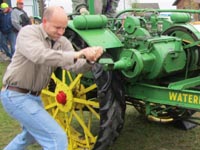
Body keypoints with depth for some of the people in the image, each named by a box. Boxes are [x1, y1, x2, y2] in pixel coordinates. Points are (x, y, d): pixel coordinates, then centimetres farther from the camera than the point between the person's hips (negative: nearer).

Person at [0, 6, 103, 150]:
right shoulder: (28, 32, -19)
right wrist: (77, 54, -45)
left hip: (33, 95, 9)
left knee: (30, 134, 32)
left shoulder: (62, 42, 0)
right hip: (17, 96, -9)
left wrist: (89, 60, -35)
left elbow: (75, 66, -13)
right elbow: (39, 56, -40)